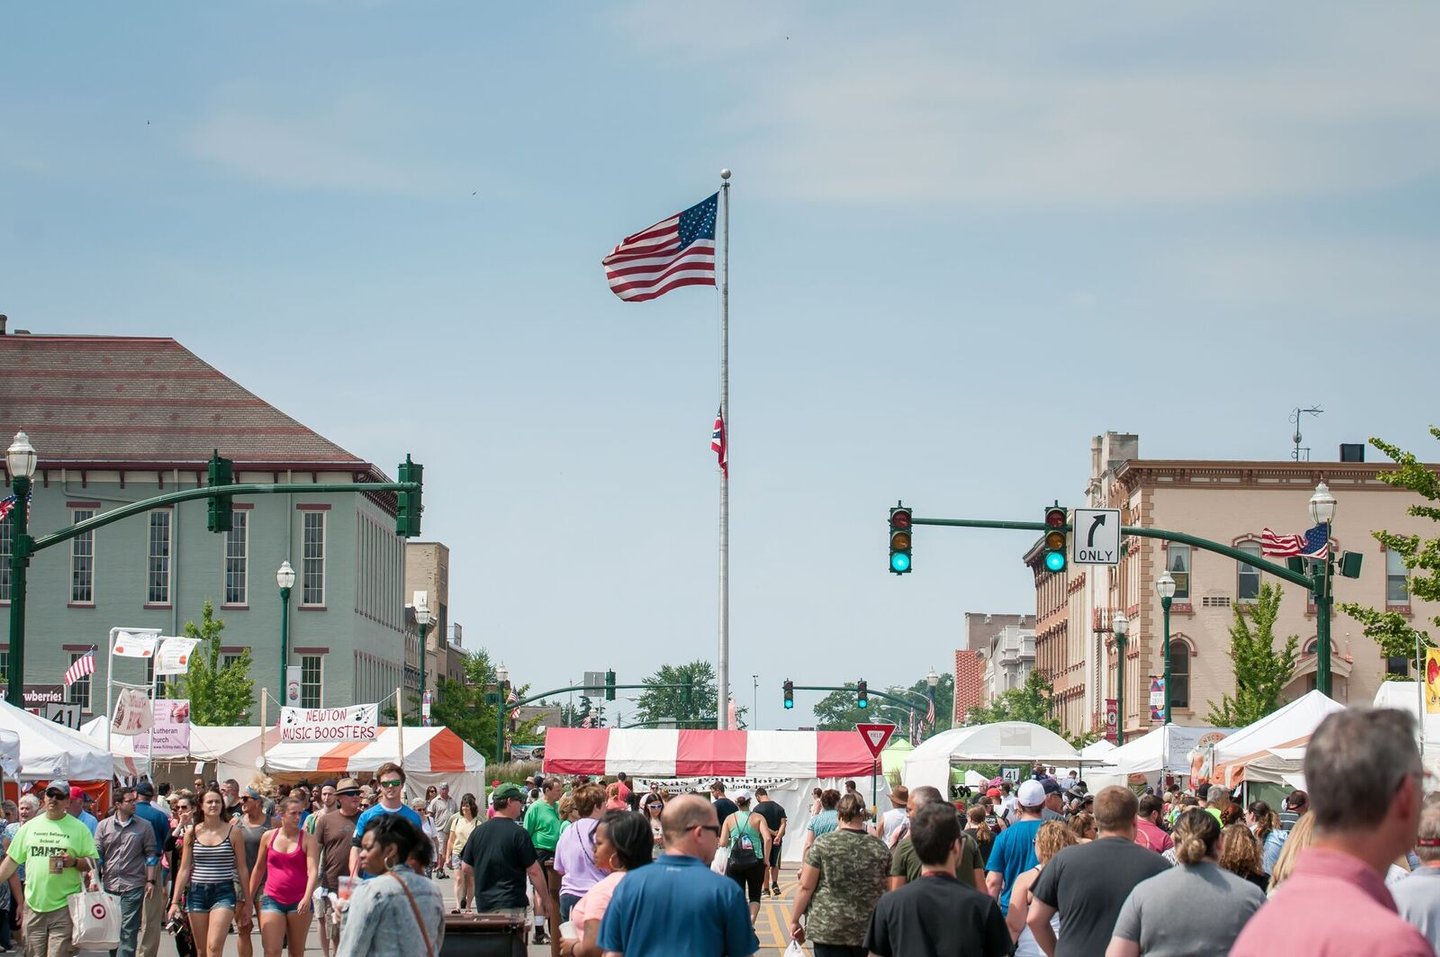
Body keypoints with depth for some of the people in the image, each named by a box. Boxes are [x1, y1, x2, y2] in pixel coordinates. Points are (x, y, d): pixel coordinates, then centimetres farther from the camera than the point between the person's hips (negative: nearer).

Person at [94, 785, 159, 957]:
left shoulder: (144, 827, 4)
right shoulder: (104, 826, 6)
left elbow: (151, 855, 5)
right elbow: (96, 854, 5)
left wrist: (150, 881, -1)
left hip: (133, 886, -2)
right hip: (109, 884, 2)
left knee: (129, 931, -6)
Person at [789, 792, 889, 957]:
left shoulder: (823, 844, -6)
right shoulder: (880, 847, 3)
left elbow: (805, 887, -5)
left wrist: (794, 920, 5)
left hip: (829, 929, -3)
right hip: (868, 931, 3)